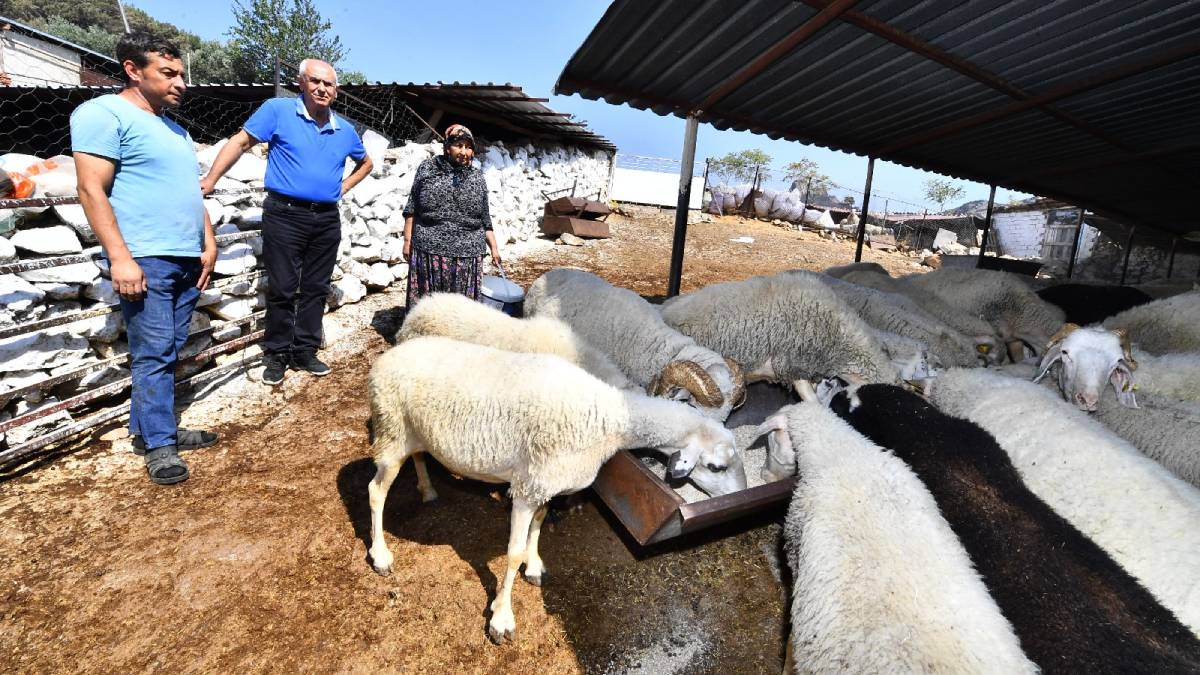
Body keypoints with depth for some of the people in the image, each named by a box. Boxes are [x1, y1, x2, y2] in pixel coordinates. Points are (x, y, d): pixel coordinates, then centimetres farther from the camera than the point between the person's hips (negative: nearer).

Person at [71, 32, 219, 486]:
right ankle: (158, 444, 6)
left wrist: (209, 244, 14)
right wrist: (120, 258, -18)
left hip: (187, 260, 8)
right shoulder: (104, 113, -3)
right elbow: (91, 190, -11)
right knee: (153, 353, -4)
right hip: (145, 260, -7)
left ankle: (149, 428, 23)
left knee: (169, 352, 11)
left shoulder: (174, 129, 21)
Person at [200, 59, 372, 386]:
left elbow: (365, 163, 27)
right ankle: (277, 355, 13)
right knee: (282, 290, -1)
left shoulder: (345, 130, 11)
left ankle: (305, 352, 20)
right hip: (285, 215, -4)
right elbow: (241, 142, -3)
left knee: (315, 290, 9)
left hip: (327, 219, 4)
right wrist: (210, 180, -12)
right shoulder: (278, 111, -1)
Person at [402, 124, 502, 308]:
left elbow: (485, 220, 12)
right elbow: (411, 209, 6)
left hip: (467, 255, 2)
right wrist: (408, 240, 0)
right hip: (429, 251, -1)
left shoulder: (477, 178, 10)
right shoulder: (427, 168, 5)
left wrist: (494, 248, 7)